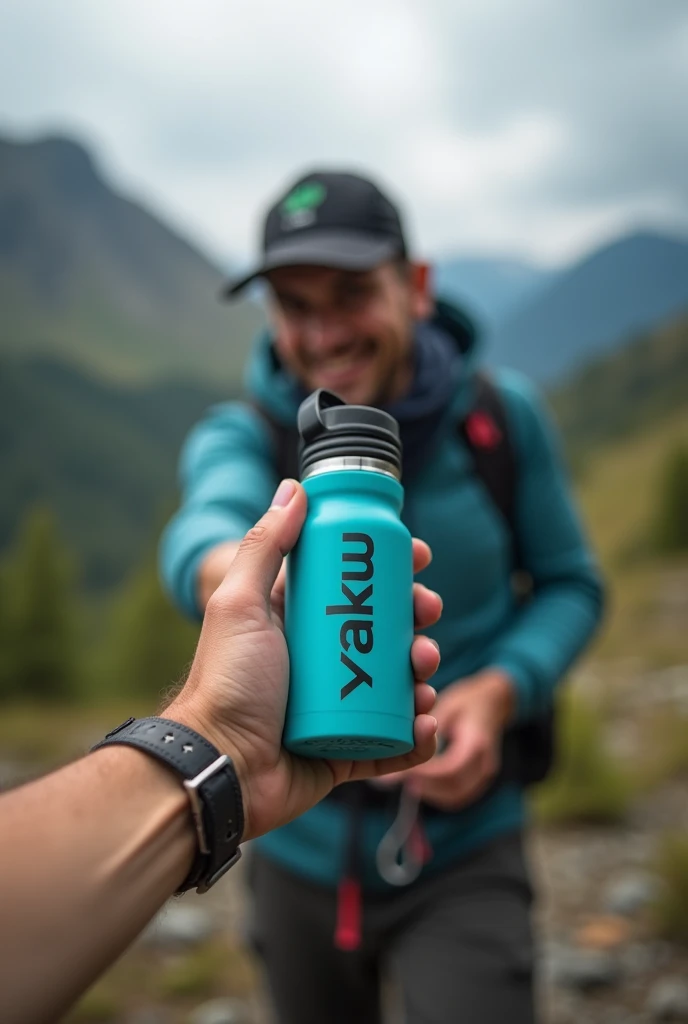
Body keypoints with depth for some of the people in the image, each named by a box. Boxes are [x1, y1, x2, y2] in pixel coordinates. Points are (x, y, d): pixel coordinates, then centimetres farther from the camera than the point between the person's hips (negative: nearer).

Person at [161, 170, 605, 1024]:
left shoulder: (501, 415, -9)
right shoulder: (241, 434, -12)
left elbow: (570, 585, 0)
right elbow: (202, 530, -34)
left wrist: (502, 689, -20)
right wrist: (235, 572, -58)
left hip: (463, 856, -1)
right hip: (300, 852, 2)